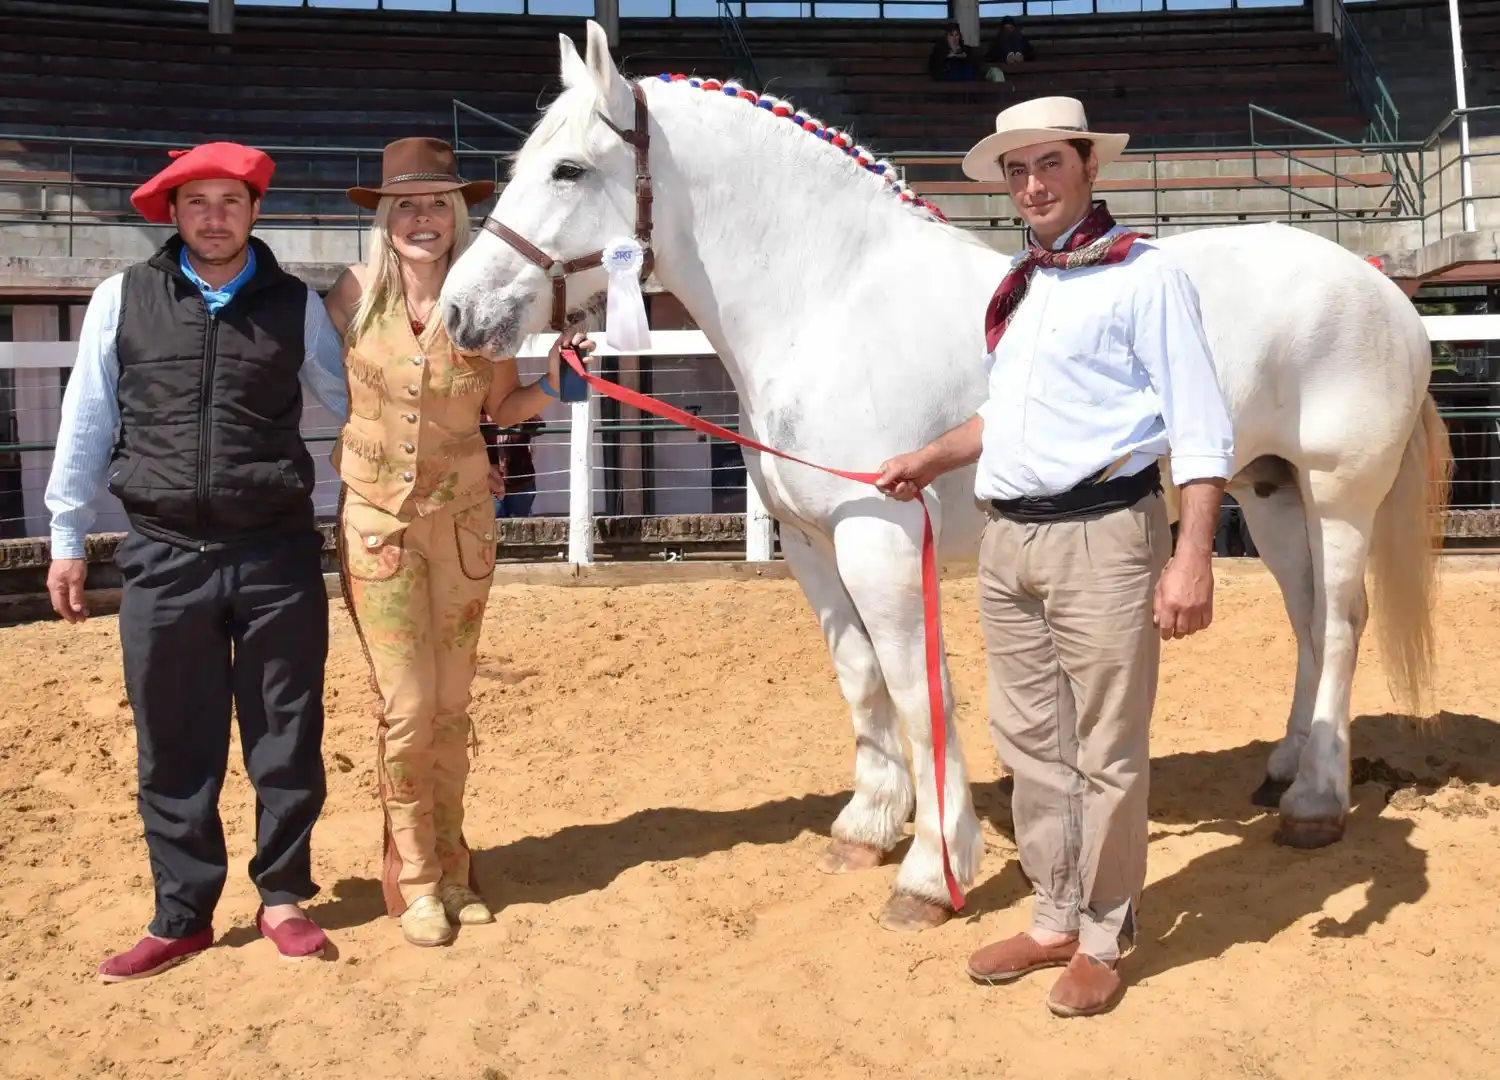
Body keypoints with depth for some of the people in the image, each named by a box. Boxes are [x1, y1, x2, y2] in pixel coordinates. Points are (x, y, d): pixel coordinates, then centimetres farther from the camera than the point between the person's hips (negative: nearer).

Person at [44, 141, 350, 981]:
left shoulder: (297, 305, 4)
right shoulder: (122, 300, 4)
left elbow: (353, 400, 13)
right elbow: (86, 425, 8)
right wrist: (68, 538, 8)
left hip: (278, 556, 0)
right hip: (164, 559, 0)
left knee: (287, 738, 7)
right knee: (175, 749, 8)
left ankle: (283, 895, 24)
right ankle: (183, 916, 21)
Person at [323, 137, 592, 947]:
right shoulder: (355, 293, -7)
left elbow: (502, 408, 6)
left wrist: (552, 383, -11)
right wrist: (339, 459, 0)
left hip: (462, 516, 1)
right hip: (375, 516, -1)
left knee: (451, 704, 10)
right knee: (406, 706, -1)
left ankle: (450, 867, 26)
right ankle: (413, 879, 16)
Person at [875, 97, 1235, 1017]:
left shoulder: (1144, 275, -6)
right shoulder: (1016, 285, 16)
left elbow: (1200, 426, -11)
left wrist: (1191, 559, -19)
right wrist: (932, 460, 22)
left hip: (1101, 535, -7)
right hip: (1008, 541, 7)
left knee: (1106, 753, 2)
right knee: (1029, 741, 14)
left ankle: (1104, 940, 18)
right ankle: (1055, 920, 29)